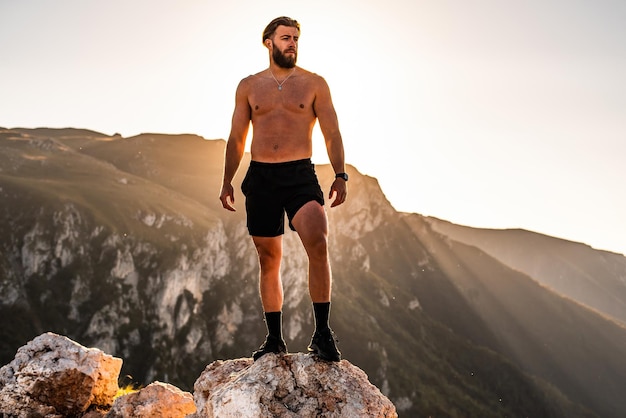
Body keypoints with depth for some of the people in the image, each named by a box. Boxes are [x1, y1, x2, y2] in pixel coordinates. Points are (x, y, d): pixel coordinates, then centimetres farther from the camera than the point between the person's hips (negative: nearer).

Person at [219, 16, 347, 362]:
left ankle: (322, 334, -18)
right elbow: (236, 138, 15)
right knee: (268, 260, 6)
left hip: (300, 175, -2)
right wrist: (227, 181, 7)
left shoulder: (314, 84, 8)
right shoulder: (249, 86, 13)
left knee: (318, 244, -24)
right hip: (260, 178, 2)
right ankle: (274, 338, 17)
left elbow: (332, 133, 4)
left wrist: (340, 175, -9)